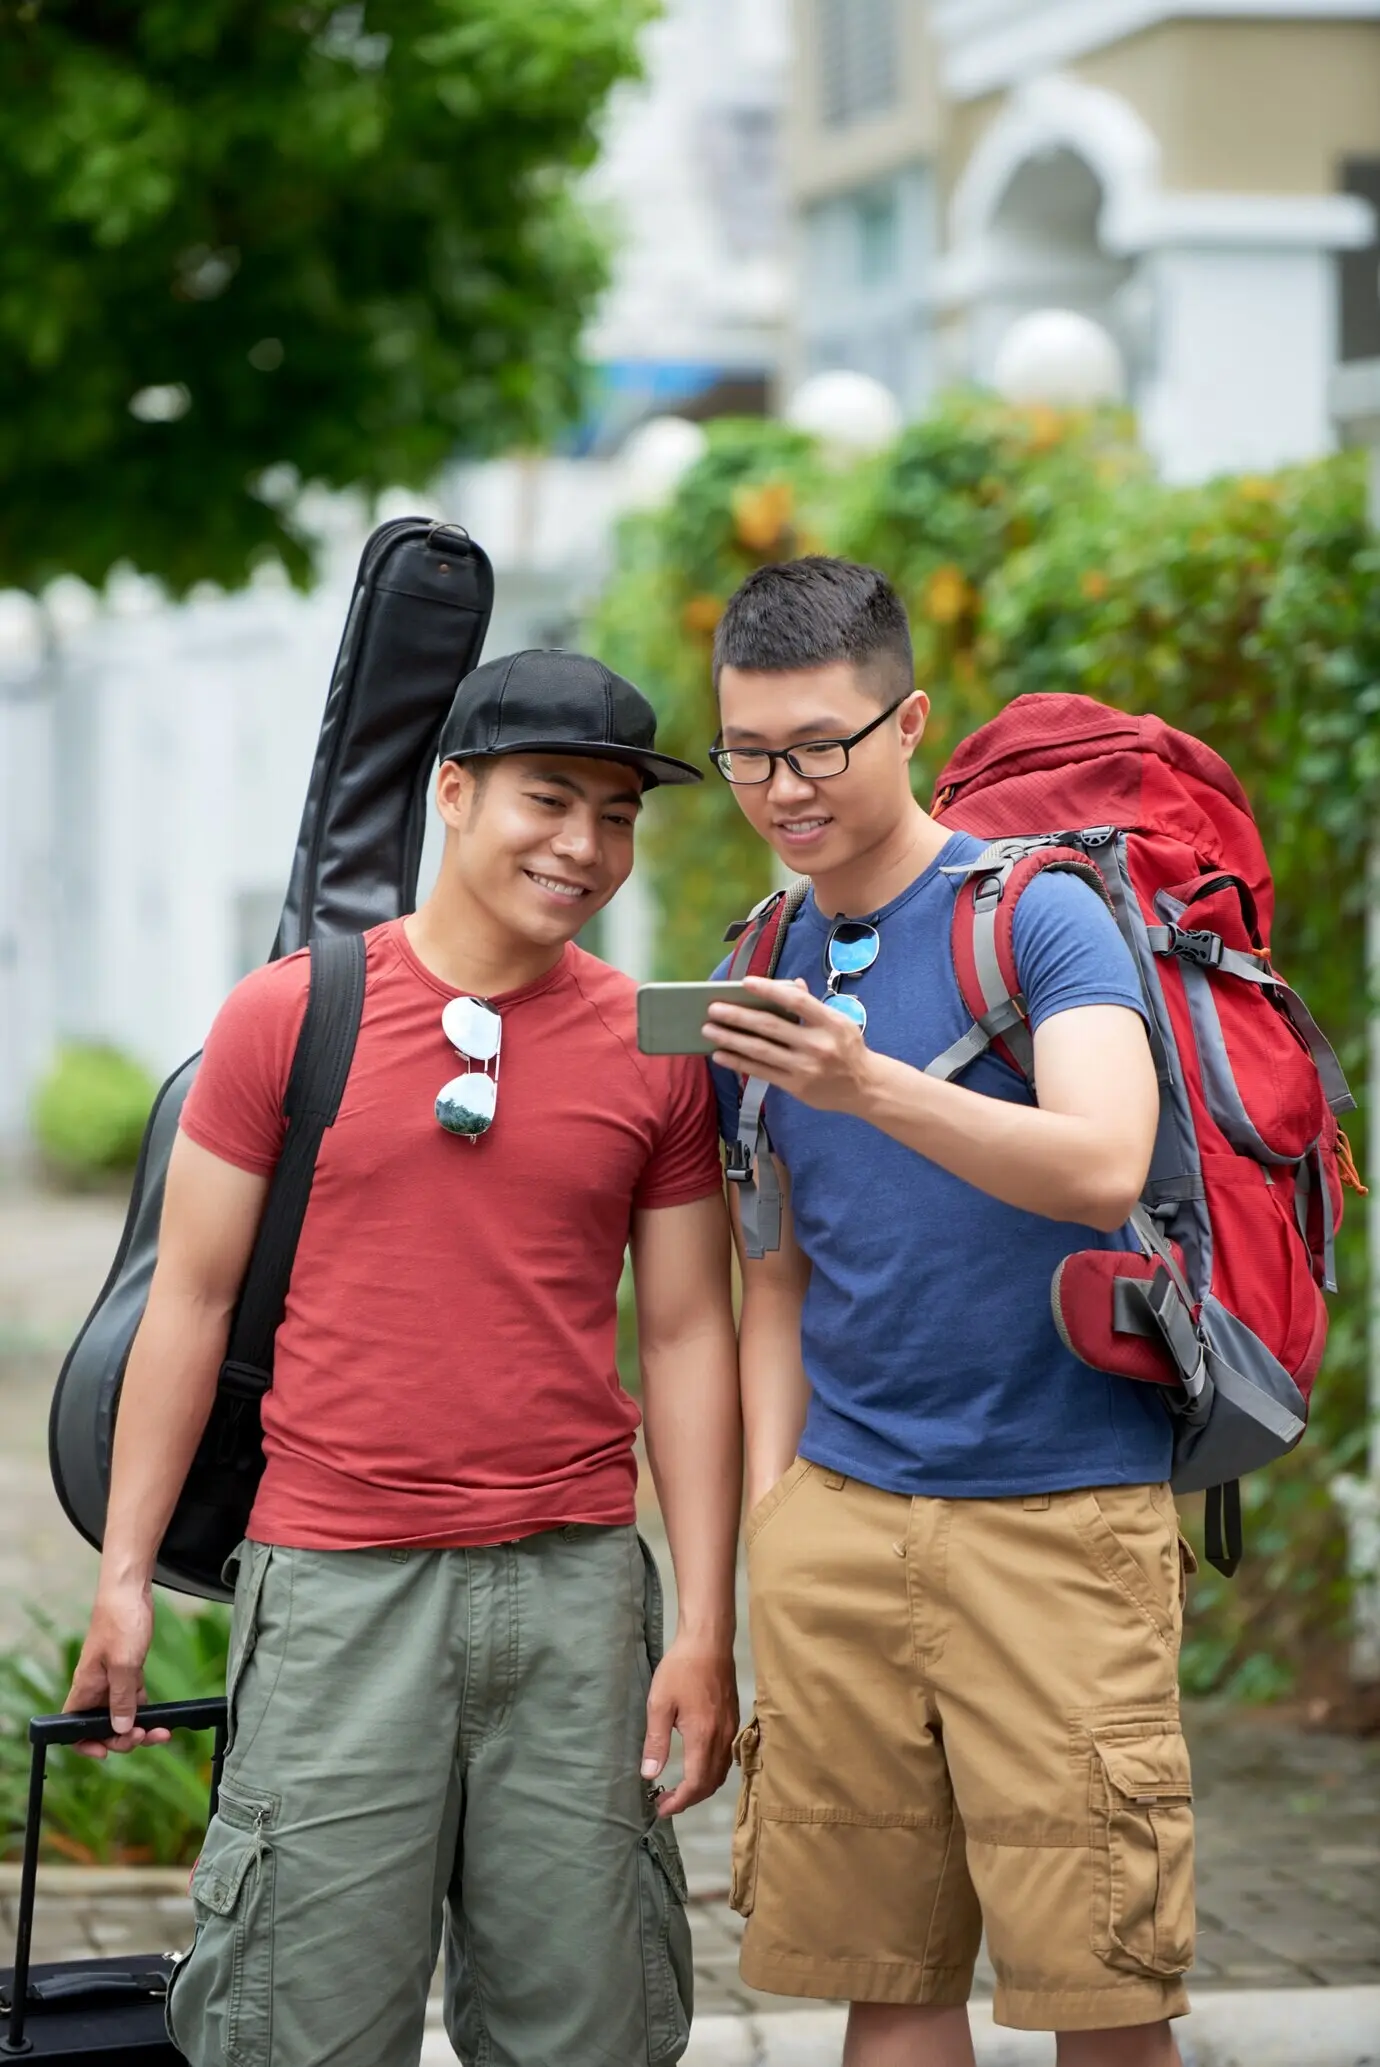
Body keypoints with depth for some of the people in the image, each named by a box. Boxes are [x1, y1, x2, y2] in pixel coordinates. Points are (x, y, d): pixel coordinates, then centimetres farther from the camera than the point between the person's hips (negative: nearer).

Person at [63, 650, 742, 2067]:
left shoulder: (659, 1054, 5)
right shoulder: (288, 1015, 1)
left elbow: (687, 1338, 7)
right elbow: (191, 1297, 5)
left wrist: (705, 1628, 2)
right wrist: (125, 1572, 2)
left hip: (573, 1583, 2)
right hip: (338, 1581, -2)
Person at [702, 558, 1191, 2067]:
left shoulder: (1038, 915, -5)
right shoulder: (762, 981, 13)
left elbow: (1103, 1167, -22)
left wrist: (870, 1086, -35)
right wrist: (770, 1516, 8)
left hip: (1057, 1512, -5)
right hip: (841, 1511, 5)